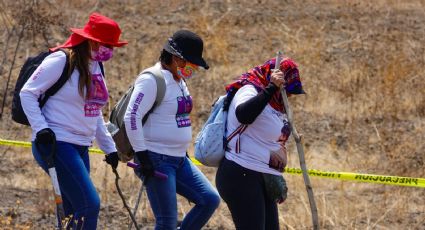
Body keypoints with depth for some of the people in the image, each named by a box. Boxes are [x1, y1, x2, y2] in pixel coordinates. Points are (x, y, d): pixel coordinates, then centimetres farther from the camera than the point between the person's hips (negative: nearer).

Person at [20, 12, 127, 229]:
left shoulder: (96, 67, 15)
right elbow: (27, 93, -8)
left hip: (80, 148, 9)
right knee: (89, 204, -18)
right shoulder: (62, 60, -10)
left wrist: (109, 147, 22)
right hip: (56, 144, -9)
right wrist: (41, 128, -18)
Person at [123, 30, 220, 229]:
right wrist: (142, 155, -21)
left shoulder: (179, 81, 14)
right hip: (157, 160, -9)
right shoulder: (153, 80, -15)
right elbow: (132, 117, -20)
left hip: (179, 159, 9)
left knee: (210, 200, 0)